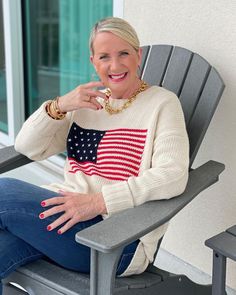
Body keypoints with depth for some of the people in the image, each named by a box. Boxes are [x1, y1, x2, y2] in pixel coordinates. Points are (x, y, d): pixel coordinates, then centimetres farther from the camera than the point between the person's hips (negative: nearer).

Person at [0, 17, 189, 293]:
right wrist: (59, 106, -6)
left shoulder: (162, 103, 0)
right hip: (63, 212, 6)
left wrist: (98, 201, -23)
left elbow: (173, 177, -15)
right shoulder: (87, 100, 18)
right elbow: (27, 147, 12)